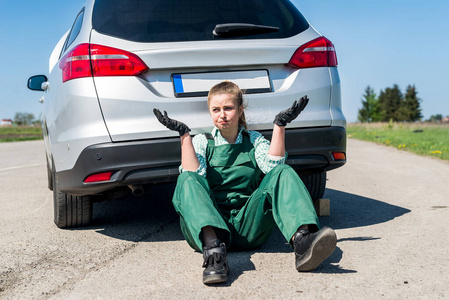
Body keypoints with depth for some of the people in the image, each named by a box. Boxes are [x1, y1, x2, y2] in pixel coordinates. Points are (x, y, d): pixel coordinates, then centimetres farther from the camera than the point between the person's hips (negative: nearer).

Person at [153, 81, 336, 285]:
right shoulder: (201, 142, 15)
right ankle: (213, 250, -52)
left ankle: (302, 240, -45)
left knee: (283, 173, -19)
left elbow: (272, 166, -3)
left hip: (249, 225, 1)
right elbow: (193, 176, -6)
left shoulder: (254, 140, 19)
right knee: (187, 181, -28)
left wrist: (280, 125, -7)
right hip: (210, 225, -1)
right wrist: (184, 134, -10)